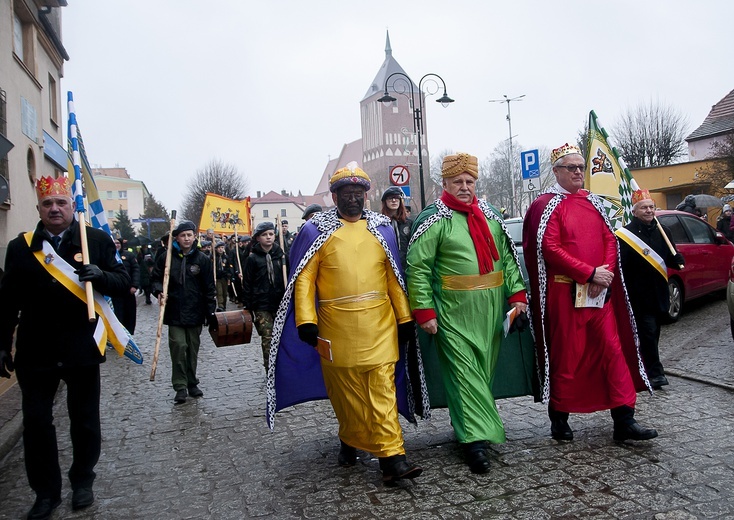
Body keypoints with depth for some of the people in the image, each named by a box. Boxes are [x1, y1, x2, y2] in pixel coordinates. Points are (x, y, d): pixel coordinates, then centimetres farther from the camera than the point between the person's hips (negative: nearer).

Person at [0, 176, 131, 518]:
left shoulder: (97, 240, -1)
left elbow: (123, 284, -3)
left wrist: (101, 276, -24)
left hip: (82, 348, -1)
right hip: (35, 350, 1)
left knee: (85, 420, 11)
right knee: (36, 422, 7)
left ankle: (83, 480, 32)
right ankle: (46, 492, 25)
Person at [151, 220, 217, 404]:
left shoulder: (202, 259, 0)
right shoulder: (167, 258, 0)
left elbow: (209, 288, 1)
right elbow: (156, 278, 9)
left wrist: (211, 312, -2)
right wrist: (159, 291, -12)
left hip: (195, 312, 1)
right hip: (174, 312, -1)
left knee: (193, 348, 10)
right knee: (178, 346, -7)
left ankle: (192, 383, 24)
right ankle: (180, 386, 3)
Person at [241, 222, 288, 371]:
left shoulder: (281, 255, 7)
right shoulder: (253, 258, -1)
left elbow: (288, 279, 11)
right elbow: (247, 284, 0)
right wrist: (248, 307, -3)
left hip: (280, 303, 2)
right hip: (261, 306, -2)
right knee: (267, 340, -3)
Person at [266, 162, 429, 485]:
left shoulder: (382, 228, 9)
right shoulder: (317, 230, 2)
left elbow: (394, 277, 9)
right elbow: (304, 278, -1)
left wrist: (404, 318, 7)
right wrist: (307, 321, -10)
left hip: (379, 324, 1)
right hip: (336, 327, 0)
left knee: (382, 390, -1)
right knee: (344, 390, 13)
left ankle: (391, 456, 3)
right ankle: (350, 440, 34)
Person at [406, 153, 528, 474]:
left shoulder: (489, 216, 13)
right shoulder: (433, 219, -6)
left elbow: (507, 257, 17)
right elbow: (417, 267, -10)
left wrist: (516, 293, 7)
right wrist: (424, 311, -15)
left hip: (491, 310, 6)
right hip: (454, 313, -6)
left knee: (485, 371, 13)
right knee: (464, 372, -6)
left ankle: (468, 424, 30)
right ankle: (475, 438, 0)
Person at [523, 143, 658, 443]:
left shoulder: (593, 203, 15)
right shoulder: (547, 205, -4)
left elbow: (609, 239, 11)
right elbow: (550, 249, -15)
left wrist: (605, 273, -7)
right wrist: (589, 273, -18)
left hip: (600, 292, 6)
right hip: (565, 292, -6)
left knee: (614, 351, 5)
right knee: (566, 357, 3)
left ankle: (624, 420, 13)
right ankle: (559, 418, 20)